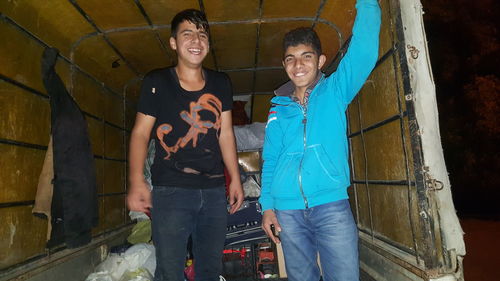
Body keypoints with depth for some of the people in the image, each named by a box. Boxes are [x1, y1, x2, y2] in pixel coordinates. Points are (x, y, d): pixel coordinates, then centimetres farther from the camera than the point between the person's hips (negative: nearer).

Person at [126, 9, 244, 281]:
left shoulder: (221, 83, 9)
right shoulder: (156, 82, 0)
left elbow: (225, 134, 11)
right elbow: (140, 133, -1)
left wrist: (235, 179, 10)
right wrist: (136, 182, -11)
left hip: (214, 190, 4)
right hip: (171, 190, -3)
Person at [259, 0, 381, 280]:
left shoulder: (335, 91, 6)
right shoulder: (278, 109, 11)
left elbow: (364, 47, -7)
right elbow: (270, 161, 10)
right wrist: (267, 205, 4)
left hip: (331, 206, -2)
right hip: (287, 210, 2)